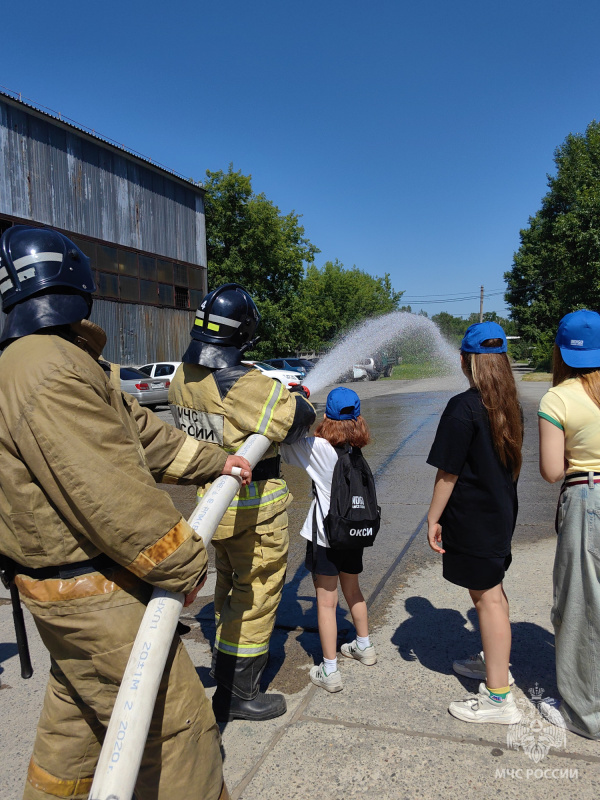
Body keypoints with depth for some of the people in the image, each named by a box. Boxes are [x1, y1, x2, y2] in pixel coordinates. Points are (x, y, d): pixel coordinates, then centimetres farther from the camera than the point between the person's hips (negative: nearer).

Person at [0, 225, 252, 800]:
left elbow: (140, 430, 16)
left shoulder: (64, 361, 10)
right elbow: (112, 494, -27)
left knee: (76, 714, 28)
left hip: (69, 585, 11)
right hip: (94, 594, -11)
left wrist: (214, 463, 21)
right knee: (175, 726, 2)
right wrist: (183, 565, -15)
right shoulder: (49, 370, -25)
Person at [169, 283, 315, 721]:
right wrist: (296, 396, 1)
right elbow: (297, 418, -22)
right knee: (257, 594, 8)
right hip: (255, 508, -8)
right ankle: (238, 694, 20)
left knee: (230, 586, 25)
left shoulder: (182, 380, -1)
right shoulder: (243, 384, -26)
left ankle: (224, 661, 44)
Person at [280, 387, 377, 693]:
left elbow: (284, 442, -10)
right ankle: (364, 647, 42)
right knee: (353, 590, 25)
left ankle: (329, 672, 11)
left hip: (325, 536, -6)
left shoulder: (318, 447, -18)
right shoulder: (358, 449, 0)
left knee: (326, 602, 3)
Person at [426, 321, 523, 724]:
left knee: (487, 598, 1)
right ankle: (495, 662, 42)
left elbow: (448, 472, -19)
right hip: (502, 512, 8)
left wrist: (433, 519, -11)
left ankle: (499, 697, 13)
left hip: (472, 520, -8)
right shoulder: (510, 406, 4)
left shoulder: (463, 407, -21)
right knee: (494, 592, 23)